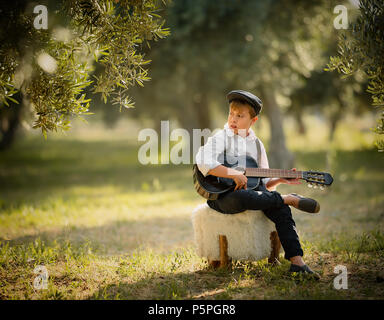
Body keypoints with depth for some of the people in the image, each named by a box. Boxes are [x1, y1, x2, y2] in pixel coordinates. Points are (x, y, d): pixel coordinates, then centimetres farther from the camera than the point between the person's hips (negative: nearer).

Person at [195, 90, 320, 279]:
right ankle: (289, 199, -23)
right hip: (223, 195, -5)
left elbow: (264, 182, 21)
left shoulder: (256, 144, 16)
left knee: (281, 211, -21)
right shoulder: (221, 138, -2)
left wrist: (280, 180, 1)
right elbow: (203, 163, -23)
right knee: (240, 198, -41)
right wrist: (234, 174, -25)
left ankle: (296, 261, -24)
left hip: (252, 189, 5)